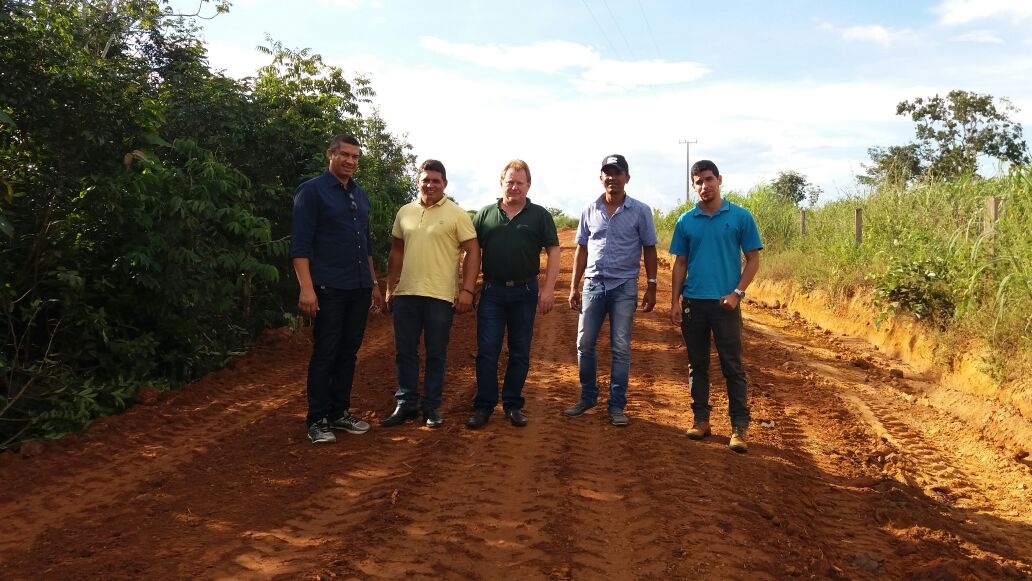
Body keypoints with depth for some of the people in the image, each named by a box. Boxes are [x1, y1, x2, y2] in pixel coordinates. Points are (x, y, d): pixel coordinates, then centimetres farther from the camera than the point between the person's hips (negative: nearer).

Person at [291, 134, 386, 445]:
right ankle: (317, 421, 7)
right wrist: (306, 288, -20)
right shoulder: (311, 191, -5)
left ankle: (340, 413, 21)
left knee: (348, 352, 11)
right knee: (325, 354, -2)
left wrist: (373, 284, 19)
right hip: (329, 288, -6)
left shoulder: (361, 196, 15)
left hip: (359, 288, 7)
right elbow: (300, 244, -11)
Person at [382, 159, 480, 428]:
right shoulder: (405, 212, 10)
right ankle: (406, 404, 22)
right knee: (405, 352, 10)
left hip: (440, 295, -4)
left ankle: (431, 407, 17)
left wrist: (467, 290, -13)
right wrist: (390, 288, 14)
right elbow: (396, 251, 17)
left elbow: (473, 252, -5)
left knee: (436, 355, 6)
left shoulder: (457, 214, -3)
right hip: (405, 294, 4)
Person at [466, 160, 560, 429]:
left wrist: (548, 288, -7)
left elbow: (553, 252, 2)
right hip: (492, 291, 0)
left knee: (520, 353, 7)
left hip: (525, 292, 0)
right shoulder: (485, 214, 8)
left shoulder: (540, 215, 5)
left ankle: (513, 405, 19)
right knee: (486, 352, 0)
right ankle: (483, 406, 10)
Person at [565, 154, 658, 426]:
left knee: (621, 348, 2)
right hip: (593, 284, 3)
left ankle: (617, 405, 12)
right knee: (584, 344, 6)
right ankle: (588, 396, 23)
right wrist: (574, 286, 6)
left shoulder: (640, 211, -2)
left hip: (624, 287, -2)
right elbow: (581, 249, 10)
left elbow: (649, 250, 2)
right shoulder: (590, 211, 6)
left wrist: (651, 287, -2)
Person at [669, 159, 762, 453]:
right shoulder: (685, 221, 6)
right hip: (693, 302, 3)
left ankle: (739, 427, 6)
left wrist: (737, 293, -10)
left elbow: (753, 259, 1)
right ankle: (701, 419, 22)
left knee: (733, 367, 0)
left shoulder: (741, 217, -1)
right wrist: (675, 301, 3)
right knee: (697, 364, 10)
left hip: (725, 303, -3)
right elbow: (680, 264, 10)